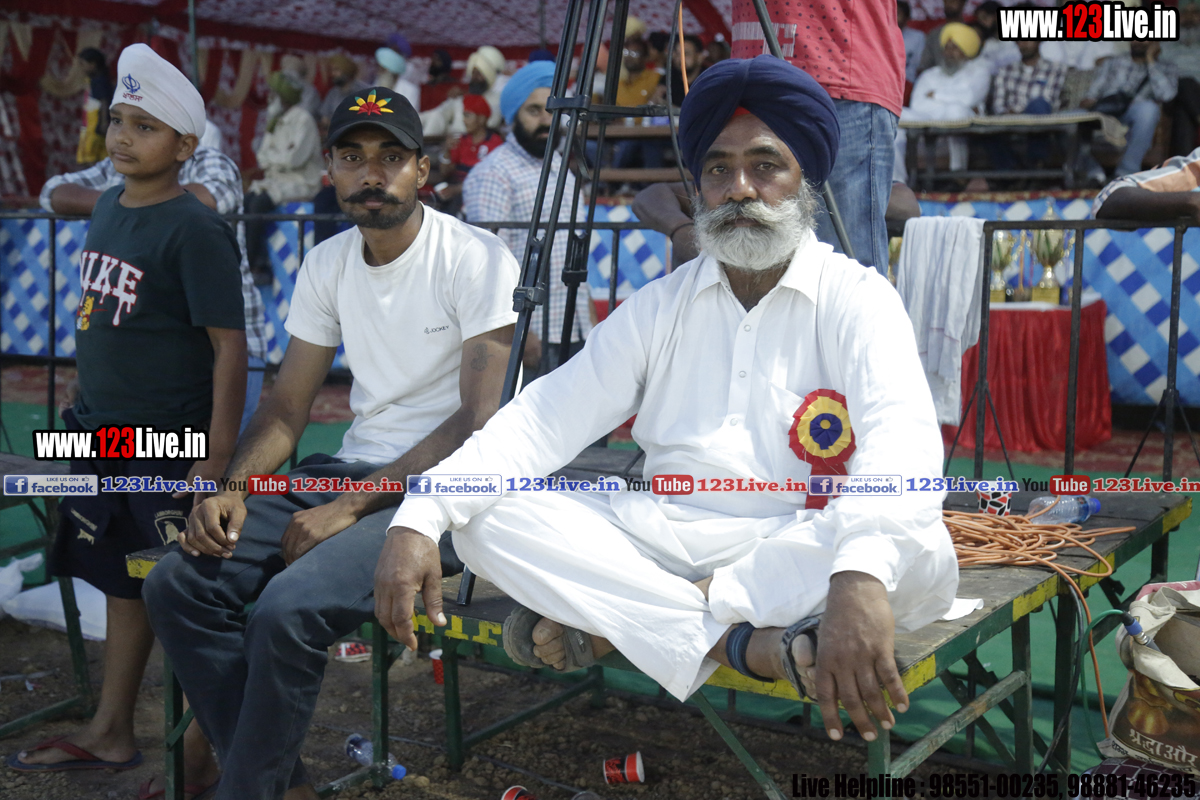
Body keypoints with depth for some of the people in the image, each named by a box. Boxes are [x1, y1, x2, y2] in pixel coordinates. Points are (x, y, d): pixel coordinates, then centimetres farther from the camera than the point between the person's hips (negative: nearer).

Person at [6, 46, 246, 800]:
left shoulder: (194, 229, -16)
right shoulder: (108, 207, 7)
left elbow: (230, 343, -19)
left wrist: (218, 457, -22)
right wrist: (87, 409, 18)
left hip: (171, 450, -8)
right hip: (104, 434, 8)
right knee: (123, 582, 19)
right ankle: (111, 733, 34)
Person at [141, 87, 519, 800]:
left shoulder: (478, 259, -11)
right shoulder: (327, 264, 10)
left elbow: (478, 422, -16)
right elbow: (289, 406, 12)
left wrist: (354, 504, -20)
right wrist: (232, 488, -7)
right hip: (353, 469, 7)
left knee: (290, 607, -30)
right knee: (179, 583, -10)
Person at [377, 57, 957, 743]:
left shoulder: (856, 298, -2)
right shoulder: (659, 307, 11)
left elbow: (902, 436, -22)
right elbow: (543, 419, 2)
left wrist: (861, 577, -43)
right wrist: (419, 518, -15)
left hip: (802, 544, -2)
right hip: (662, 538, 3)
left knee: (920, 549, -34)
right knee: (488, 516, -17)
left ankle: (608, 621, -27)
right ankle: (744, 643, -26)